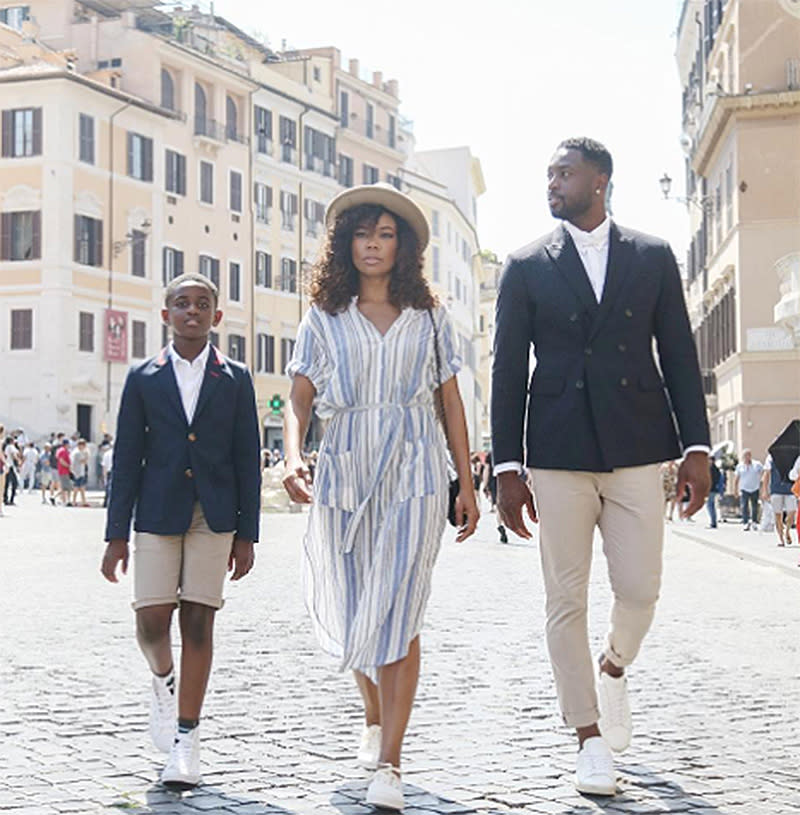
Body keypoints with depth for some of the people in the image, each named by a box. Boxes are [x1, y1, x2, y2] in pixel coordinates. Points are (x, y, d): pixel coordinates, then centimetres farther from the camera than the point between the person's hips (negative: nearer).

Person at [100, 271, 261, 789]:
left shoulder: (235, 379, 6)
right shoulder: (143, 378, 6)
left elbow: (247, 460, 5)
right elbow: (127, 459, 5)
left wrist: (246, 534, 1)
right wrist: (117, 534, 1)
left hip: (214, 516, 0)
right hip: (158, 514, 0)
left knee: (198, 623, 0)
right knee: (151, 620, -7)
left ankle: (187, 738, 9)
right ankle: (163, 679, 28)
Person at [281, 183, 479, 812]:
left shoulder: (429, 318, 10)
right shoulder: (324, 320, 10)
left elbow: (451, 403, 11)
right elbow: (299, 400, 2)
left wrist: (467, 484, 8)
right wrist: (292, 458, -17)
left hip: (413, 471, -2)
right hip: (345, 471, 2)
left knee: (397, 611, -12)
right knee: (353, 611, 9)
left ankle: (389, 763, -13)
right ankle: (375, 718, 37)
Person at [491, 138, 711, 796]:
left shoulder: (653, 257, 8)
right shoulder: (527, 266, 5)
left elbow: (679, 355, 8)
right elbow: (509, 370, 4)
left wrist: (696, 447, 1)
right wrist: (507, 466, -1)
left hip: (636, 447, 1)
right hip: (559, 451, 0)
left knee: (640, 589, -1)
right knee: (567, 601, 1)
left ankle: (615, 668, 33)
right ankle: (590, 736, 13)